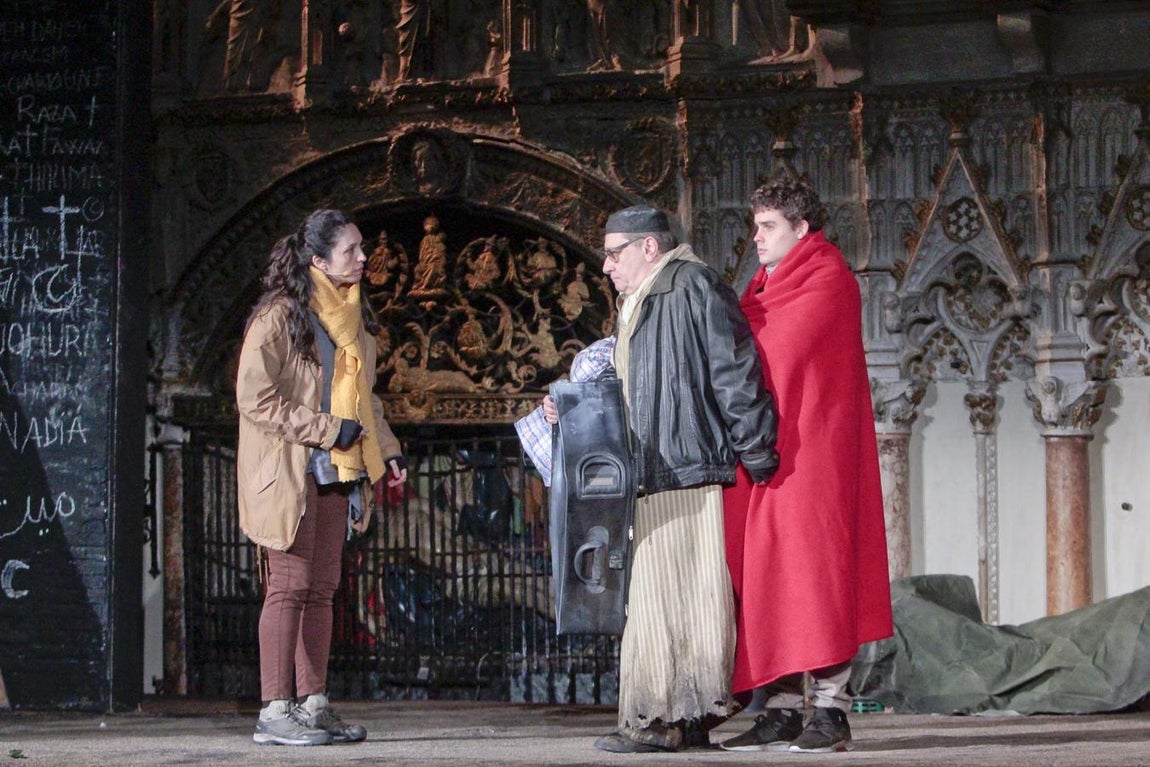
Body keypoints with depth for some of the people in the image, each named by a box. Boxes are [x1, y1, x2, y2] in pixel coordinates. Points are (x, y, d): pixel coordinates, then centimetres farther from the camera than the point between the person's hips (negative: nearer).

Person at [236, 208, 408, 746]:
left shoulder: (353, 317, 15)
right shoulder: (278, 316, -11)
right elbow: (254, 398, -15)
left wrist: (386, 449, 12)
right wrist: (328, 430, -15)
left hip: (335, 470, 8)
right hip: (287, 472, -8)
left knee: (321, 589, 7)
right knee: (290, 585, -9)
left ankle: (314, 705, 10)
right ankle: (275, 712, -8)